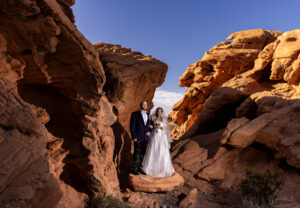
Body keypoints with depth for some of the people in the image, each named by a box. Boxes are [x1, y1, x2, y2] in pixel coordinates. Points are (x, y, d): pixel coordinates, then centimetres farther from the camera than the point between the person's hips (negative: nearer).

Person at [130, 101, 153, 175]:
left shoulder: (148, 116, 12)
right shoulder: (135, 114, -4)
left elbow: (150, 126, 18)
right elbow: (132, 126, -8)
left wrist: (149, 131, -3)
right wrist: (134, 137, -14)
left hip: (146, 138, 5)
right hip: (138, 138, -5)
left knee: (142, 154, 13)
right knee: (137, 154, 2)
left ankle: (140, 168, 27)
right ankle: (134, 169, 17)